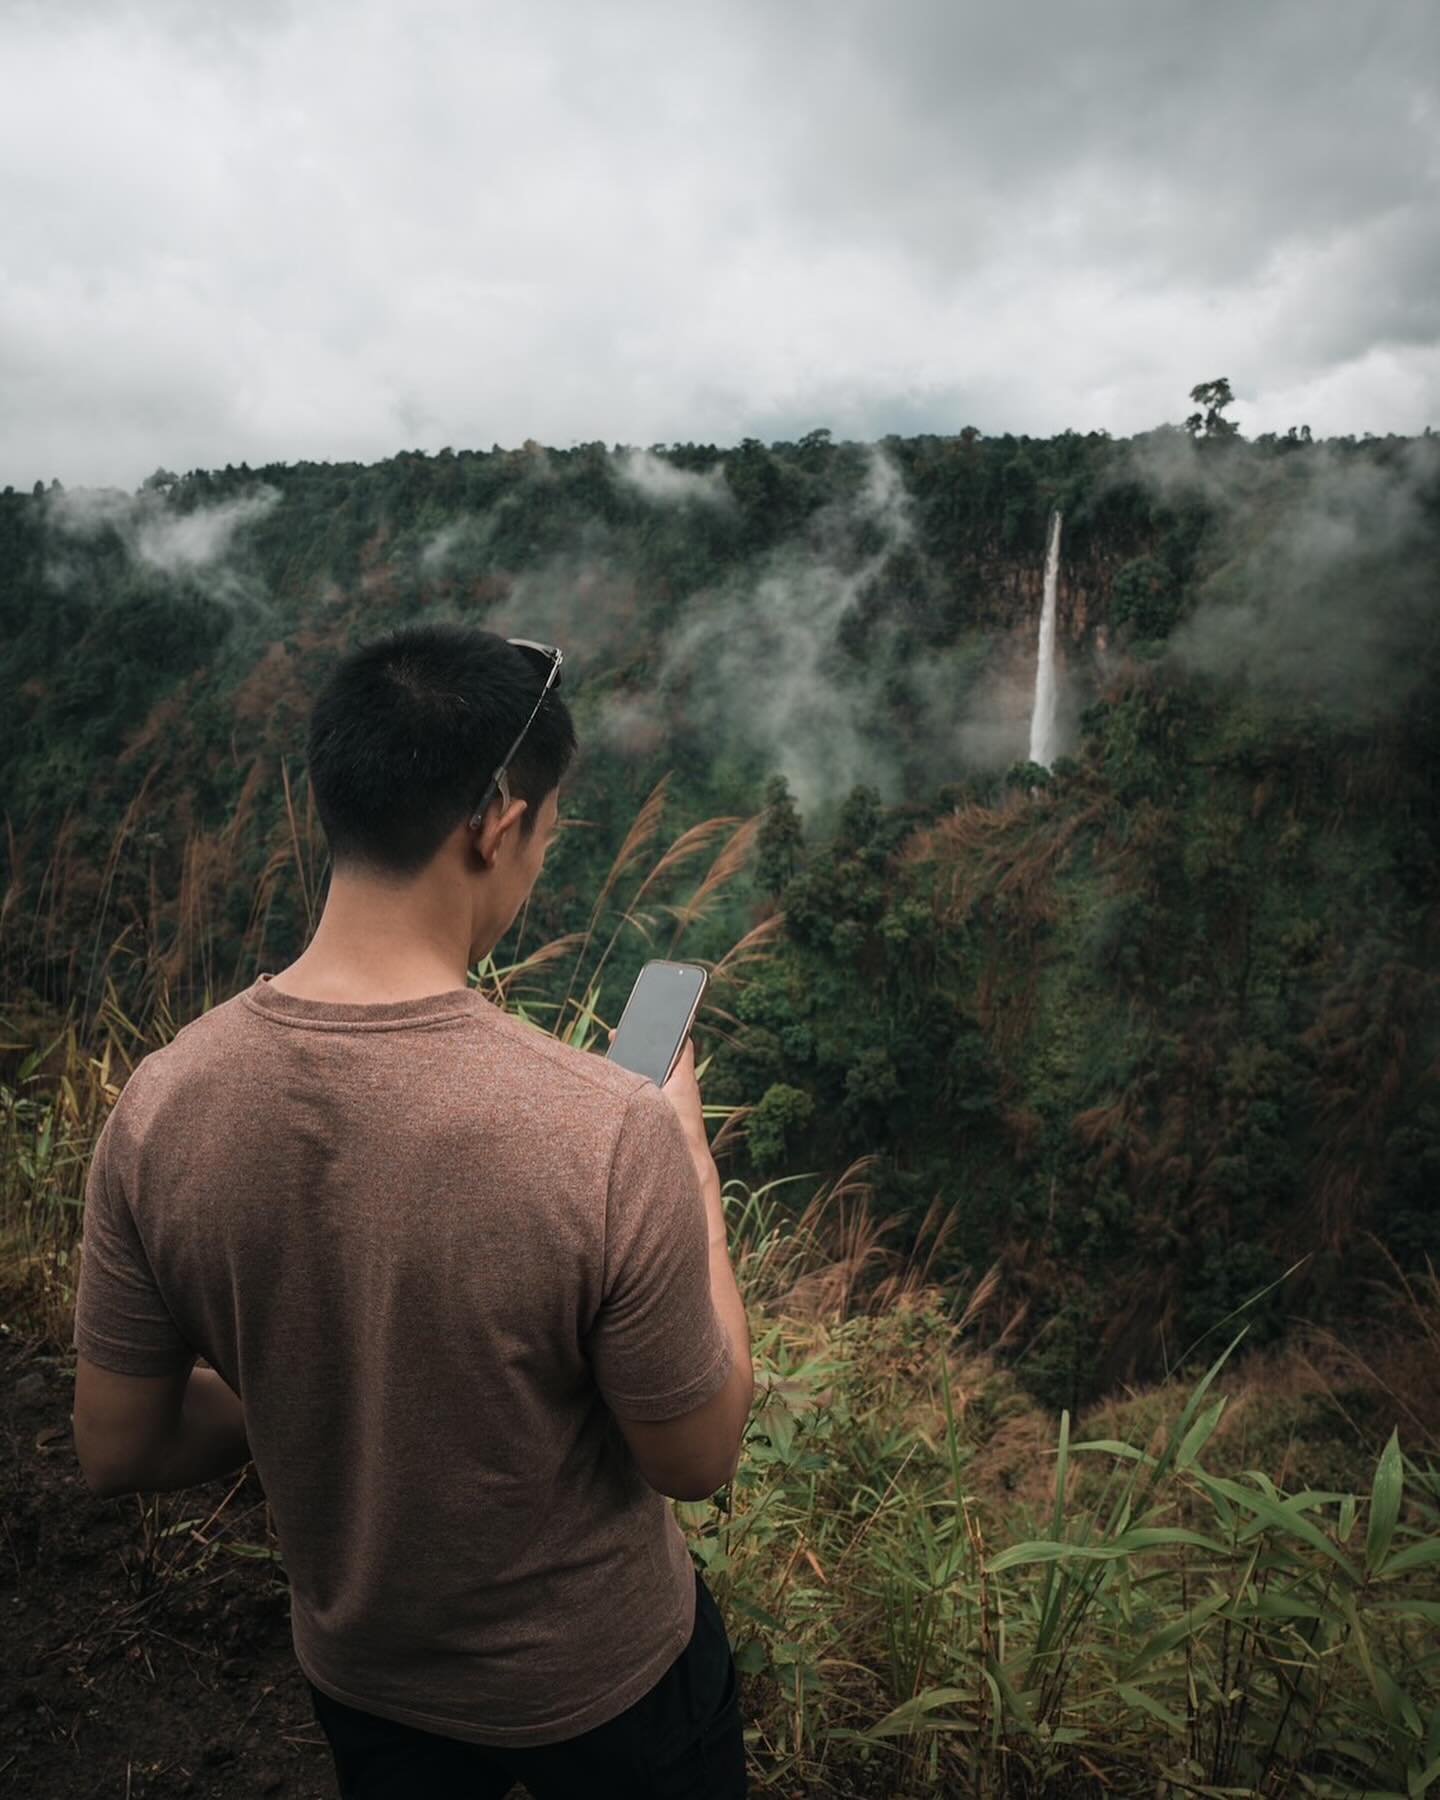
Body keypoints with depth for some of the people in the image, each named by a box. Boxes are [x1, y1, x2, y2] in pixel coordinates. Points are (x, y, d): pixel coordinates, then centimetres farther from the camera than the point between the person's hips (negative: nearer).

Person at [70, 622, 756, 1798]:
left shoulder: (158, 1106, -23)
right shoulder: (610, 1135, -37)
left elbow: (119, 1454, -10)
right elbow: (698, 1460, -20)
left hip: (357, 1670, 4)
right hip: (600, 1678, -3)